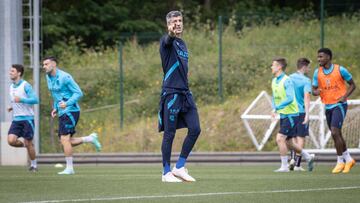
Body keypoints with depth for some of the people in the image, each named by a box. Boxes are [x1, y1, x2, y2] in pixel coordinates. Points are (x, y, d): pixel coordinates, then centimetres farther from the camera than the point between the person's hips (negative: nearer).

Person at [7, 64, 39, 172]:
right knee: (11, 140, -13)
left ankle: (33, 165, 15)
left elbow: (35, 100, -17)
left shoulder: (26, 86, -10)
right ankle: (24, 145, 18)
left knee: (28, 143, -2)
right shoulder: (11, 87, 13)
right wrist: (12, 108, 9)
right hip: (16, 119, 6)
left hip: (27, 118, -6)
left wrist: (21, 100, -27)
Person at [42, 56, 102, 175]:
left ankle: (69, 168, -8)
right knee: (64, 142, 6)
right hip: (62, 113, 9)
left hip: (71, 111, -9)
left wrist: (67, 104, -27)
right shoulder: (49, 78, 12)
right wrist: (55, 108, 12)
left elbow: (78, 93, -15)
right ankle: (90, 139, 20)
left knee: (64, 139, -14)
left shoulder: (64, 77, -15)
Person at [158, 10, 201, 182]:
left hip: (185, 93, 7)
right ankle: (166, 172, 4)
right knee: (169, 134, -3)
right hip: (170, 93, -7)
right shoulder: (167, 41, -5)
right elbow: (168, 40, -32)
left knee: (195, 129, -1)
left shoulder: (182, 44, 19)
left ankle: (179, 167, 8)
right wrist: (171, 33, -55)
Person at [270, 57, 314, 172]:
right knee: (288, 143, 12)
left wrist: (276, 108, -29)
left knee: (280, 138, -16)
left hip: (291, 114, -9)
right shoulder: (274, 81, 10)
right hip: (283, 115, 9)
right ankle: (308, 157, 30)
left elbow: (290, 98, -25)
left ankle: (284, 166, -9)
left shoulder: (287, 81, -16)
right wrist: (274, 110, 2)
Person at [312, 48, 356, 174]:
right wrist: (316, 92, -18)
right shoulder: (317, 72, 3)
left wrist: (345, 96, -15)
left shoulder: (340, 70, -9)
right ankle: (348, 159, 26)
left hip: (339, 105, -6)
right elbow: (314, 90, 7)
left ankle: (340, 161, -7)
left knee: (335, 132, -17)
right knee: (336, 135, 11)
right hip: (328, 106, 6)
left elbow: (352, 85, 1)